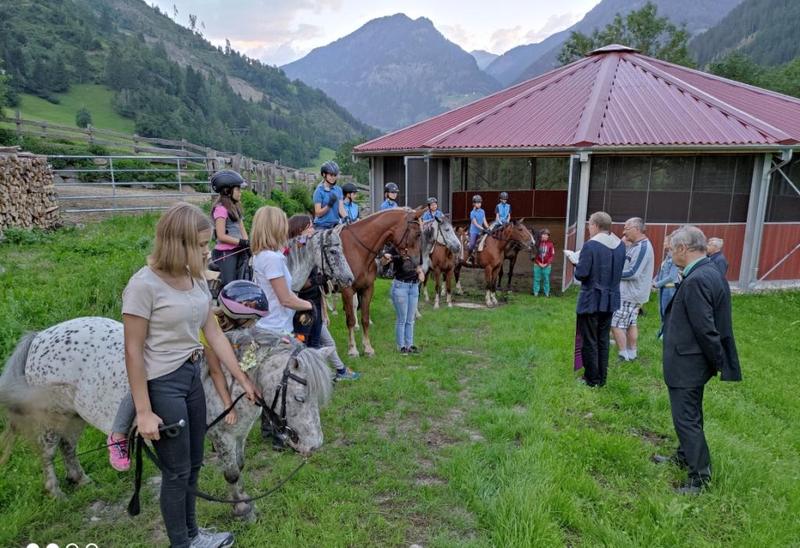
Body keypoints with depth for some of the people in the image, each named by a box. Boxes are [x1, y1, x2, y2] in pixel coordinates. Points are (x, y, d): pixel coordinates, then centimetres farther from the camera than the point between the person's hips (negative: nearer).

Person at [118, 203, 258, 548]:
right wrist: (144, 412, -15)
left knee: (193, 464, 21)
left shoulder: (196, 279, 0)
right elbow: (133, 352, -17)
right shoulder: (144, 285, -21)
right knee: (178, 470, 9)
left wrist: (243, 379, 7)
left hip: (192, 376, 7)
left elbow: (214, 333, 5)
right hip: (162, 385, -7)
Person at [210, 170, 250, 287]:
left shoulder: (235, 207, 14)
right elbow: (221, 236, -17)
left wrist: (248, 245, -4)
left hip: (238, 251, 8)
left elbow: (242, 229, 9)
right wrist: (243, 242, -17)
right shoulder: (221, 208, -12)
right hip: (225, 254, -8)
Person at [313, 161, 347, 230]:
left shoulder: (338, 190, 7)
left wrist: (346, 218, -20)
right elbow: (318, 213, -9)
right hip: (322, 226, -4)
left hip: (335, 224, 4)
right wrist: (329, 205, -24)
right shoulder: (319, 191, -6)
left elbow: (341, 208, 0)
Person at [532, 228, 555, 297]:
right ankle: (536, 292, 16)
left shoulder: (550, 244, -3)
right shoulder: (538, 243, -3)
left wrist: (547, 264, -9)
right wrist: (539, 263, -8)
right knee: (537, 279, 6)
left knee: (546, 279, 4)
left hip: (546, 265, 0)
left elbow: (552, 255, -1)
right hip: (537, 265, 0)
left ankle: (547, 293, 15)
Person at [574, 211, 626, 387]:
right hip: (610, 299, 6)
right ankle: (602, 378, 24)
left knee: (589, 341, 6)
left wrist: (577, 264, -1)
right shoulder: (621, 245, 3)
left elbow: (581, 274, -20)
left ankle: (592, 379, 14)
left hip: (591, 300, -6)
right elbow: (618, 271, 13)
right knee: (603, 340, 16)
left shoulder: (591, 245, -19)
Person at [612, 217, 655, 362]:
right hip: (632, 292, 10)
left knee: (616, 324, -7)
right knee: (631, 323, 14)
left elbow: (633, 273, -23)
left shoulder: (643, 247, -19)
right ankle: (631, 354, 22)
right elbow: (625, 265, 16)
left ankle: (623, 356, -1)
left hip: (630, 294, -10)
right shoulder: (636, 245, 11)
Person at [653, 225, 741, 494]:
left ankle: (700, 475, 15)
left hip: (686, 363, -10)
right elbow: (707, 325, 11)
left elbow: (705, 328, -24)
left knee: (686, 418, 3)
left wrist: (720, 363, -12)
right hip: (694, 361, 10)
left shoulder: (696, 280, -25)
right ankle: (684, 456, 41)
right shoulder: (711, 272, 5)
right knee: (690, 414, 23)